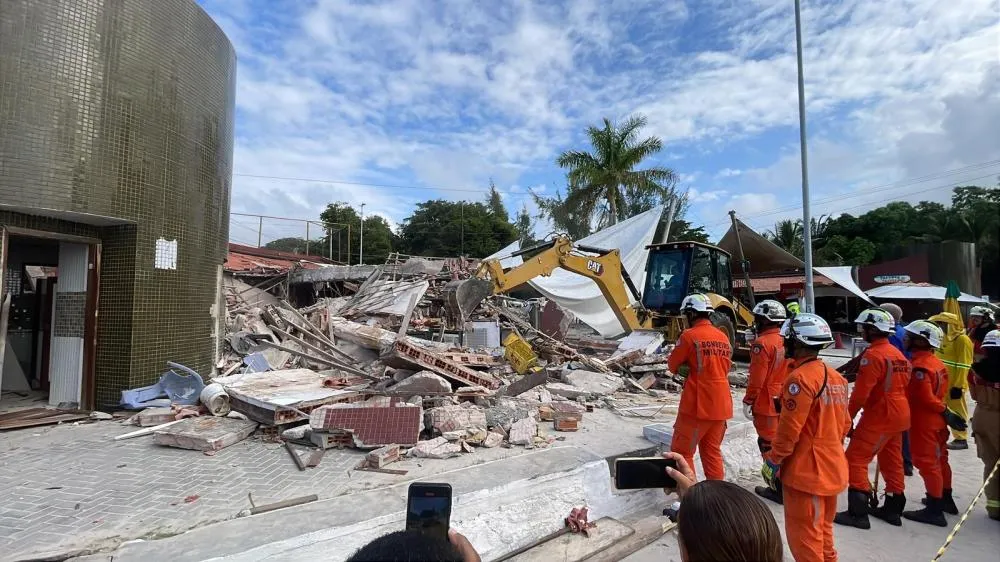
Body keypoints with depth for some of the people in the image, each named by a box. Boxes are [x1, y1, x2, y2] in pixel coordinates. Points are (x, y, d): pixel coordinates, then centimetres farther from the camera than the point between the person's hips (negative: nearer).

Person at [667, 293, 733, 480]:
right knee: (712, 451, 19)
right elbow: (725, 368, 16)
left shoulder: (689, 335, -12)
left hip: (697, 405, -7)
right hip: (721, 404, 7)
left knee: (682, 451, 6)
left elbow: (673, 365, -3)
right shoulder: (724, 337, 7)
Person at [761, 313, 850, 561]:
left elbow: (789, 429, -21)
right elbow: (844, 424, 13)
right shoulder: (836, 376, 7)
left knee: (803, 535, 4)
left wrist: (773, 461, -11)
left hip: (805, 470, -9)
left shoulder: (800, 378, -21)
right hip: (832, 467, 9)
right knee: (822, 530, 23)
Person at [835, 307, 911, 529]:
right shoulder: (897, 354, 10)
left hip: (879, 417, -10)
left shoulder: (873, 355, -19)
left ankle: (858, 513, -2)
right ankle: (893, 509, 31)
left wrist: (847, 418, -11)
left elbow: (861, 393, -21)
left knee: (855, 460, -4)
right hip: (900, 416, 10)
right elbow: (902, 386, 16)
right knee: (892, 462, 19)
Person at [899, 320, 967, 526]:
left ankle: (934, 510, 4)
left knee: (927, 463, -2)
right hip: (937, 420, 9)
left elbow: (925, 397, -23)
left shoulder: (919, 366, -22)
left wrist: (943, 411, -11)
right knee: (940, 459, 20)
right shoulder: (937, 363, 6)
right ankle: (945, 499, 34)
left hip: (923, 422, -9)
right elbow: (940, 391, 12)